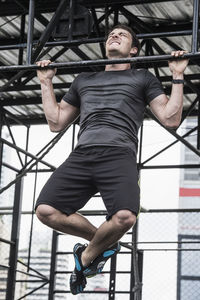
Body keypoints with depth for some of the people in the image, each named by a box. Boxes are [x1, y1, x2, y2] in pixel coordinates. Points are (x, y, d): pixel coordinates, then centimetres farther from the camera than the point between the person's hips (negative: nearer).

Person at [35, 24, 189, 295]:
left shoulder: (143, 78, 22)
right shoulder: (84, 79, 32)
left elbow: (171, 118, 11)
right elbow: (56, 122, 30)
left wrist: (178, 76, 7)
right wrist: (46, 83, 27)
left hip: (119, 155, -3)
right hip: (81, 156, 3)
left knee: (124, 217, -33)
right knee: (46, 210, -23)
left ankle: (88, 256, 1)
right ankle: (102, 241, 5)